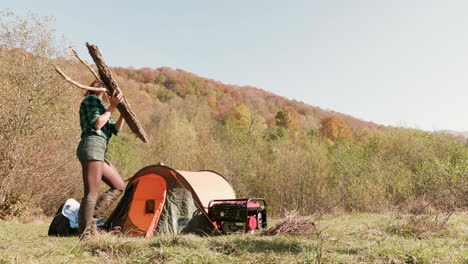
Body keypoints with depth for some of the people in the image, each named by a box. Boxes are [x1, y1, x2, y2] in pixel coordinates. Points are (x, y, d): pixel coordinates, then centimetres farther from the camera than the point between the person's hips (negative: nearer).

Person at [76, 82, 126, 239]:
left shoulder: (99, 105, 29)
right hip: (92, 146, -10)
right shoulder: (92, 99, 2)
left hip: (99, 151, 10)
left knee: (119, 187, 10)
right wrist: (112, 106, -7)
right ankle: (85, 235, -10)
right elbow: (97, 124, -13)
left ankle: (91, 216, 7)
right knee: (91, 193, -12)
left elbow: (115, 129, 20)